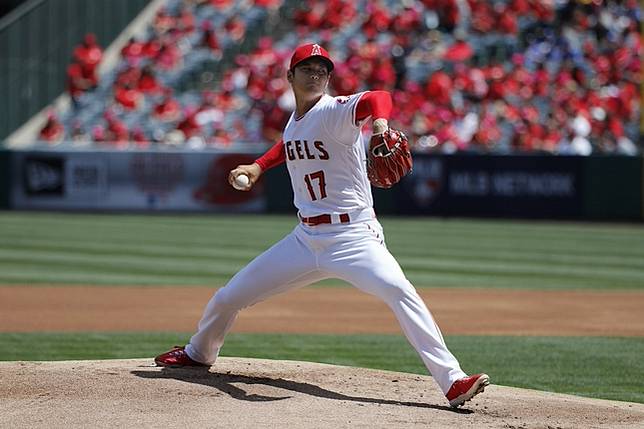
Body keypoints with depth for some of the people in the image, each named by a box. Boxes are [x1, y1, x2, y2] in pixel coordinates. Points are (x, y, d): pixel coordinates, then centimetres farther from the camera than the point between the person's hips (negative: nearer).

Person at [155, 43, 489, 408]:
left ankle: (452, 381, -34)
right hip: (305, 238, 7)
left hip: (353, 237, -7)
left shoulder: (336, 111, -13)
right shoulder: (294, 120, 8)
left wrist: (379, 121, -58)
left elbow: (377, 99, -35)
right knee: (228, 298, 13)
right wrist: (258, 167, 16)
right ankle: (199, 353, 44)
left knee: (399, 291, -32)